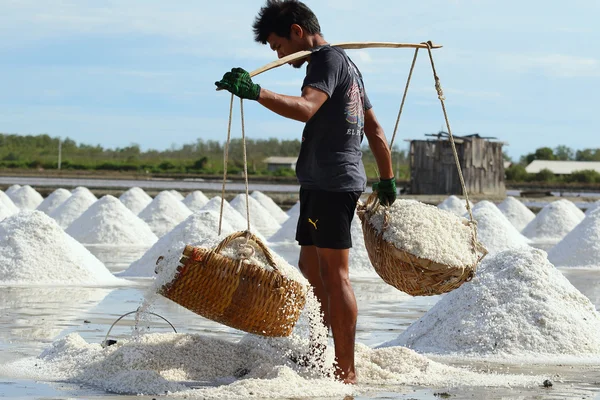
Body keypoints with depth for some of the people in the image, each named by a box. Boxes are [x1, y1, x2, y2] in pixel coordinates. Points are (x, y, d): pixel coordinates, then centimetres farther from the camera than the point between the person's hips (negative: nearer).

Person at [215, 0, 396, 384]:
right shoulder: (346, 64, 24)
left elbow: (306, 108, -29)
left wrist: (256, 92, -42)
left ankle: (347, 370, -9)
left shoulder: (328, 59, -9)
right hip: (321, 183, 10)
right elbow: (375, 130, 28)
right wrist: (387, 181, 34)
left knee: (333, 273, -9)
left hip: (332, 182, -10)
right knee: (311, 269, 14)